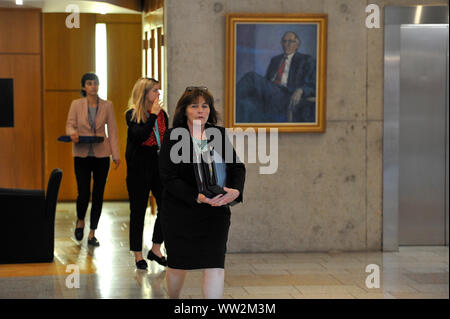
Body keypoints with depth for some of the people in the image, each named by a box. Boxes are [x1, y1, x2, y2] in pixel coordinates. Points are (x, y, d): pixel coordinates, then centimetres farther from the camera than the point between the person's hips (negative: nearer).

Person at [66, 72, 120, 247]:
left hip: (101, 155, 1)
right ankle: (80, 221, 25)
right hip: (82, 154, -1)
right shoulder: (76, 104, 1)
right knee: (84, 194, -7)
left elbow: (112, 130, 3)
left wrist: (116, 154, -2)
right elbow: (70, 124, 2)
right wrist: (72, 133, -23)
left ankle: (92, 233, 13)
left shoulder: (107, 105, 4)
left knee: (98, 195, 2)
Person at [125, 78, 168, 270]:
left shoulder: (162, 114, 9)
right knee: (138, 211, 3)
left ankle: (156, 249, 13)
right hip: (139, 169, -5)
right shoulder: (132, 115, -7)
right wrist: (153, 115, -19)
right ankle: (138, 254, 13)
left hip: (159, 166, 5)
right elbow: (141, 135, -23)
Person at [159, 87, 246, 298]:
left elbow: (237, 166, 4)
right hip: (179, 211, -1)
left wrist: (235, 190, -18)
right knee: (177, 265, 14)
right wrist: (197, 197, -25)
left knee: (215, 265, -11)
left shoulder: (219, 135, 4)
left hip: (215, 212, 1)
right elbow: (169, 178, -12)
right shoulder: (172, 137, -6)